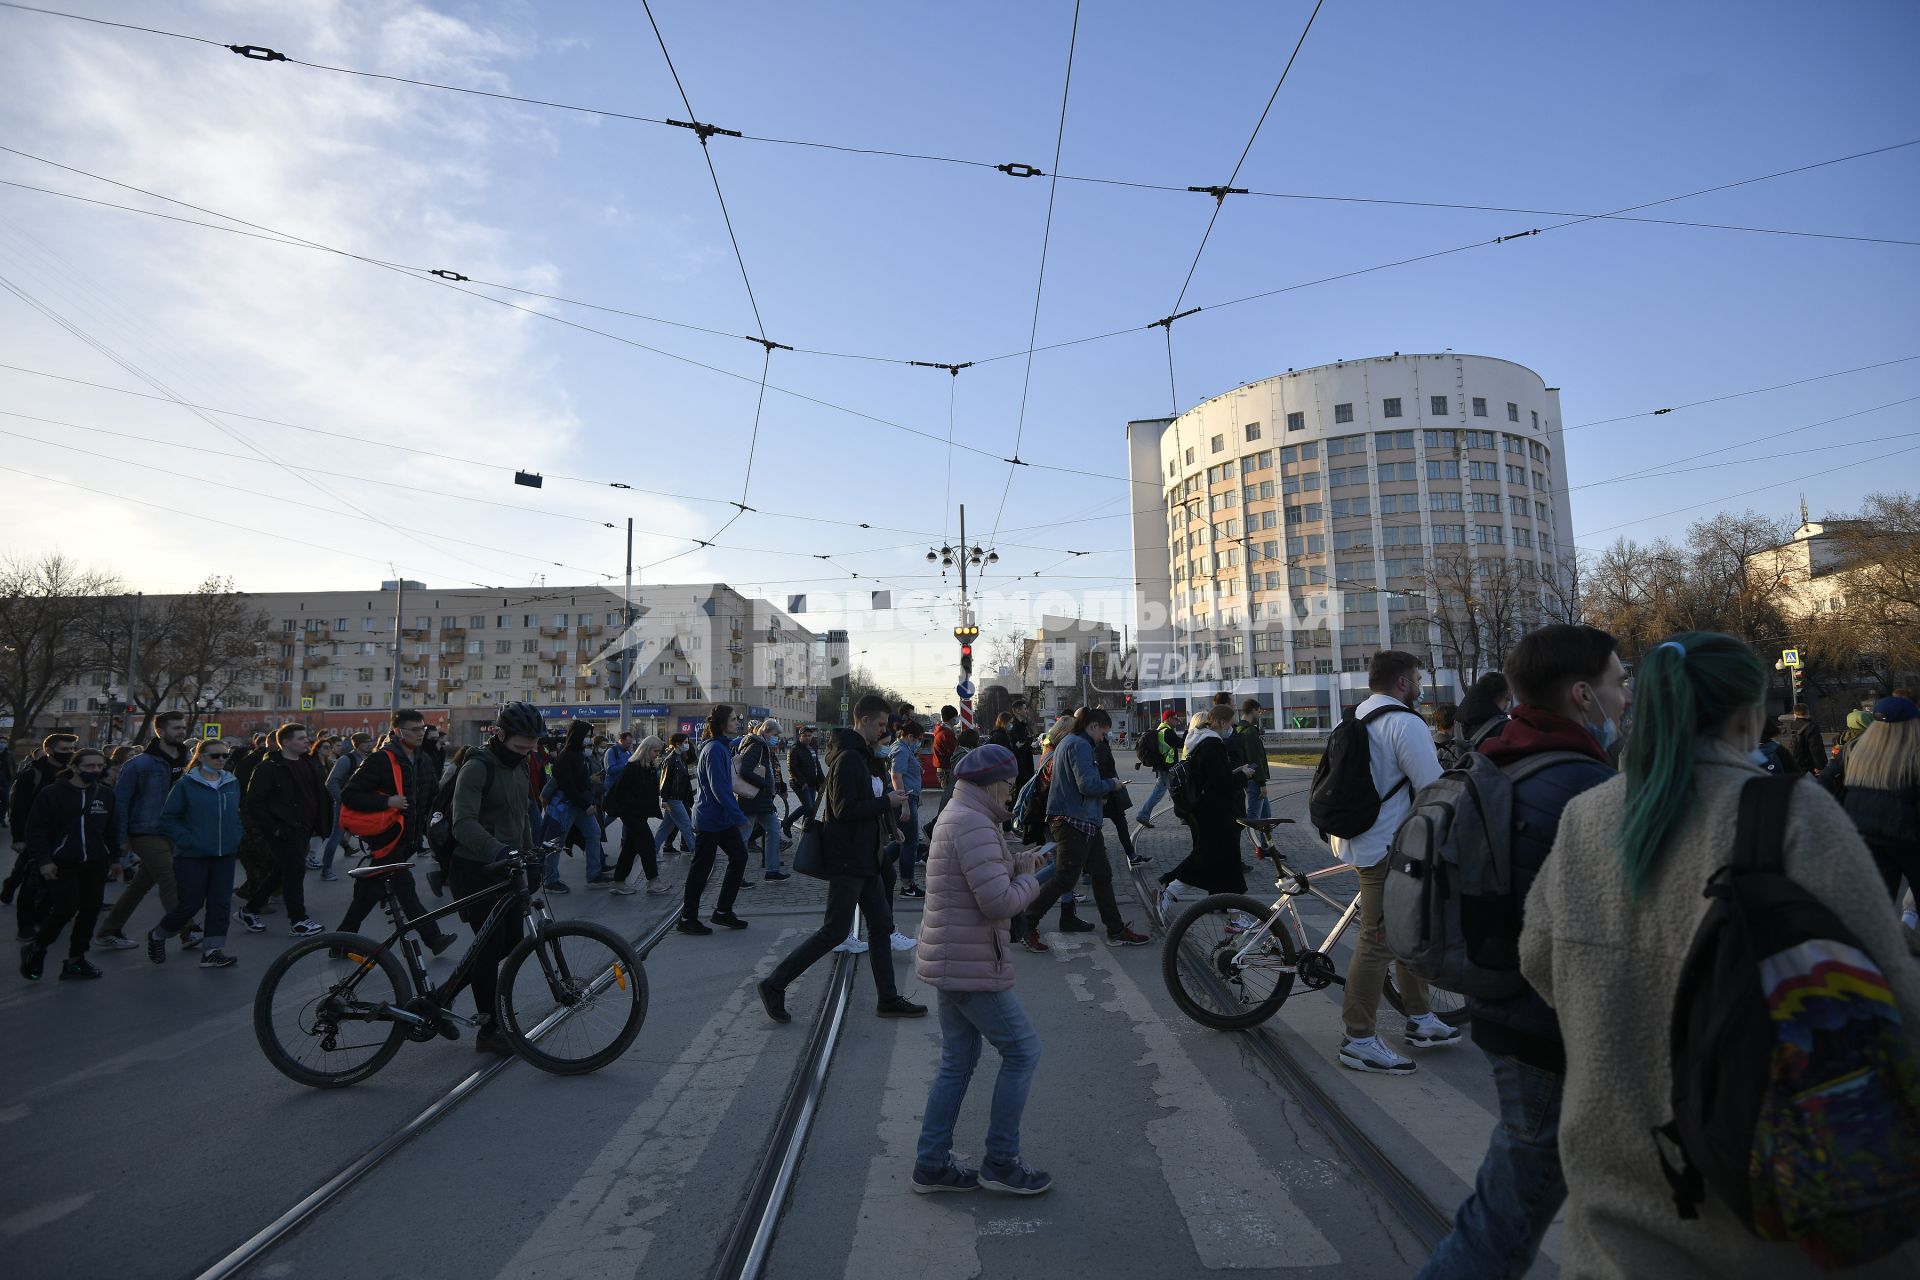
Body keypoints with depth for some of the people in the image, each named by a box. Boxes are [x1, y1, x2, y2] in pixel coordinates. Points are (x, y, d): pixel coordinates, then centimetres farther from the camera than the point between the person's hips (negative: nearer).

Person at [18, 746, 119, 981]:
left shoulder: (106, 795, 6)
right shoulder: (52, 793, -5)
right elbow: (36, 829, -5)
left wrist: (114, 857, 9)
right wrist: (43, 860, -11)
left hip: (96, 864, 4)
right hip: (62, 864, -4)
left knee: (90, 910, 5)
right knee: (65, 909, -10)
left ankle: (76, 959, 18)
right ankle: (36, 949, 17)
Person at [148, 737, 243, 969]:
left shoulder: (232, 783, 7)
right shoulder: (187, 784, -7)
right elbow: (168, 818, -5)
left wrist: (236, 839, 6)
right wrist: (188, 841, -14)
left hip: (224, 855, 4)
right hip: (192, 856, -4)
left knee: (221, 903, 1)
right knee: (191, 904, 0)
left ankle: (213, 950, 8)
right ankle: (157, 935, 28)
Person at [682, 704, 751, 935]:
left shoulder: (724, 746, 12)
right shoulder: (715, 749, -19)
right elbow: (718, 788, -24)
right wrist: (739, 816, -24)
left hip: (723, 818, 10)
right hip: (709, 819, -10)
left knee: (739, 857, 9)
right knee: (701, 867, 0)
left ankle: (723, 912, 18)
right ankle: (687, 919, 12)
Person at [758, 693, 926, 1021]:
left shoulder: (865, 757, 15)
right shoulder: (847, 759, -17)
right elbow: (844, 809, -24)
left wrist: (892, 804, 7)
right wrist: (887, 802, -17)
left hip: (865, 858, 10)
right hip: (846, 859, -10)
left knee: (881, 925, 13)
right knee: (835, 930, -6)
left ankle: (889, 999, 22)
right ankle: (774, 985, 5)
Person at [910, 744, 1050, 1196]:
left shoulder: (955, 816, 14)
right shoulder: (974, 824, -21)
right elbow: (999, 902, -26)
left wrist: (1013, 866, 5)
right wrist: (1029, 880, -8)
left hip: (952, 962, 11)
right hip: (971, 967, -10)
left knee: (957, 1062, 17)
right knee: (1022, 1052, 3)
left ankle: (931, 1164, 24)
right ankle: (1001, 1162, 13)